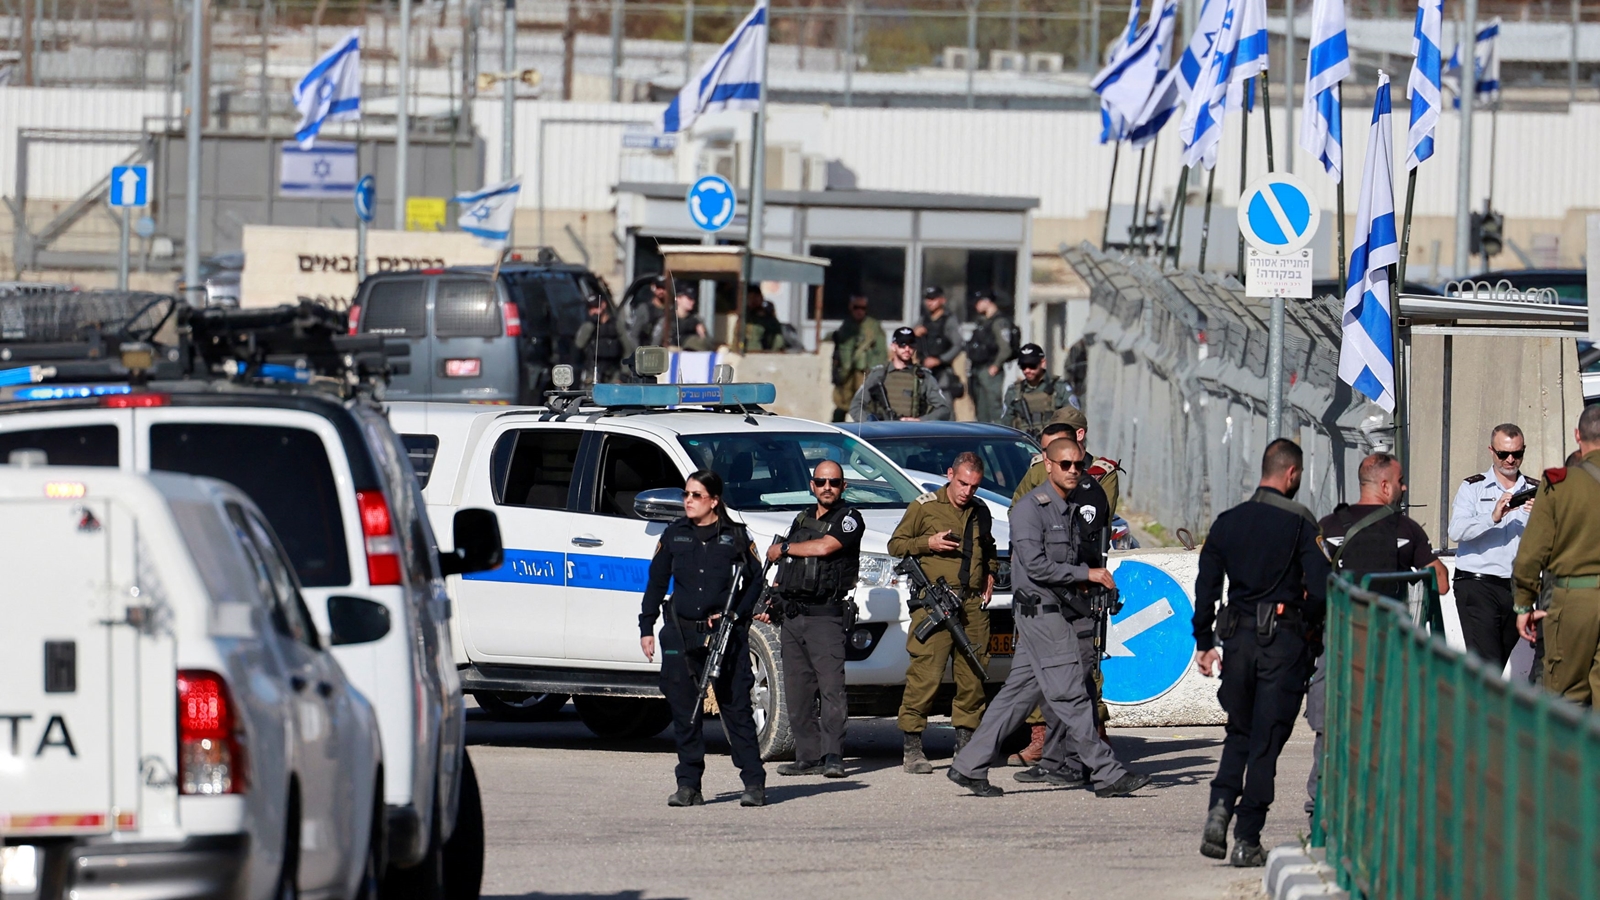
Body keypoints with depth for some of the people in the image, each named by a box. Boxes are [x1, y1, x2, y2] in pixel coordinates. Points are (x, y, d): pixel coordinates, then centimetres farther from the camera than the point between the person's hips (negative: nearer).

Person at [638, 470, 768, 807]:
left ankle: (754, 782, -1)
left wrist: (734, 614, -7)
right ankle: (688, 785, 8)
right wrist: (646, 628, 9)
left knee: (736, 708, -4)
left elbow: (755, 581, 7)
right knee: (684, 712, 3)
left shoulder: (735, 536, 2)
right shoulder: (675, 534, 9)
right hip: (680, 635, 3)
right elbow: (656, 582, 13)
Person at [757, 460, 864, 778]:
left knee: (831, 686, -14)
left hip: (825, 616, -7)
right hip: (792, 617, 7)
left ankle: (833, 756, -16)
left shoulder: (849, 519, 0)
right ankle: (808, 756, 5)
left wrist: (783, 549, 0)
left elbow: (824, 547, -15)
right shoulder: (802, 520, 22)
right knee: (797, 691, 3)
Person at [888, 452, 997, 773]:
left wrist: (990, 574, 16)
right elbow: (896, 544, 6)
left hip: (973, 603, 5)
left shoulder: (980, 511, 18)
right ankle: (912, 747, -8)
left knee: (973, 674, 3)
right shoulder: (924, 506, 3)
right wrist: (927, 544, -9)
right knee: (925, 673, -11)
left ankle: (965, 741, 13)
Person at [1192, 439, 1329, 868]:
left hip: (1238, 638, 4)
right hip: (1284, 640, -4)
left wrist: (1203, 643, 15)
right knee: (1266, 742, 0)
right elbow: (1320, 587, -14)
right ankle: (1247, 840, -3)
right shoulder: (1299, 522, -7)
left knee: (1239, 733, 19)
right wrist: (1311, 628, 4)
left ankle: (1219, 808, -4)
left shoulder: (1227, 522, 7)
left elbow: (1206, 587, 8)